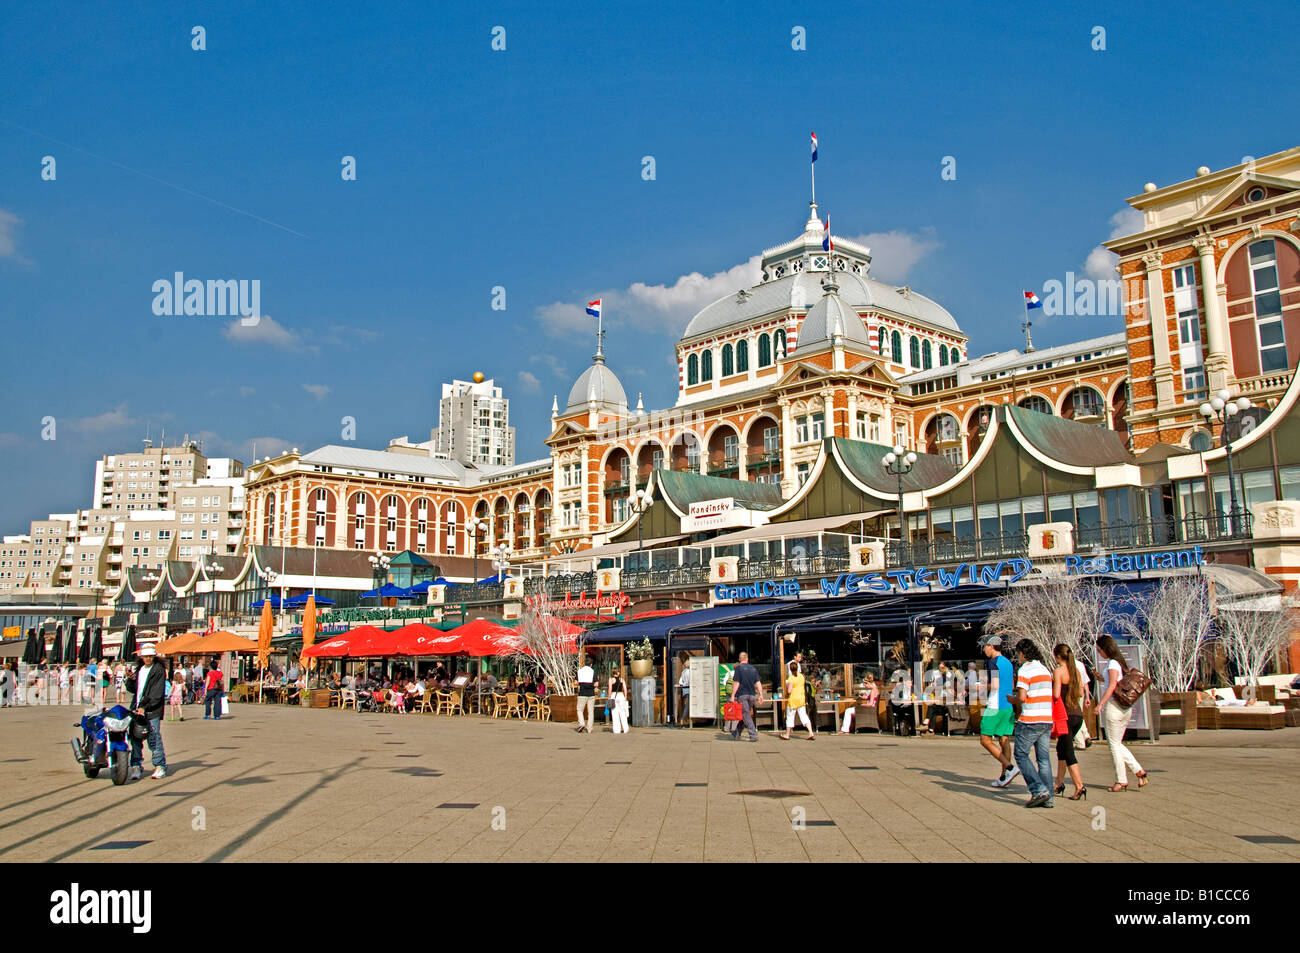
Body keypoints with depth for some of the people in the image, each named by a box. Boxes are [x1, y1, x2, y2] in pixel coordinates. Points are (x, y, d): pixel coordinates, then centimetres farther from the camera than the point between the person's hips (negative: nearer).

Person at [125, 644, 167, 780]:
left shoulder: (159, 670, -4)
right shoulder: (139, 669, 17)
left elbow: (157, 693, -11)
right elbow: (132, 689, 17)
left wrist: (144, 707, -17)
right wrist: (129, 680, -3)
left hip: (153, 710, -6)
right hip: (137, 709, 6)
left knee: (154, 738, -7)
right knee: (135, 737, 2)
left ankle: (160, 766, 0)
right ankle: (136, 766, 9)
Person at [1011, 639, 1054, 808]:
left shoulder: (1025, 670, -9)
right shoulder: (1045, 669, 15)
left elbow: (1022, 697, -16)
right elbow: (1049, 695, 17)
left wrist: (1011, 699, 6)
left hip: (1030, 721, -7)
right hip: (1047, 719, 7)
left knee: (1021, 755, 3)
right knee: (1043, 758, 8)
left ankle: (1038, 790, -8)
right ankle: (1048, 797, 7)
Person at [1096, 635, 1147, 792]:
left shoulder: (1112, 663, -12)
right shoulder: (1120, 662, 14)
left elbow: (1112, 686, -20)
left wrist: (1100, 704, -19)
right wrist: (1103, 677, 21)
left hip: (1114, 706, -9)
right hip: (1125, 707, 9)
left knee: (1114, 744, 0)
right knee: (1117, 743, 16)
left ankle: (1121, 781, 4)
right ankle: (1138, 771, 6)